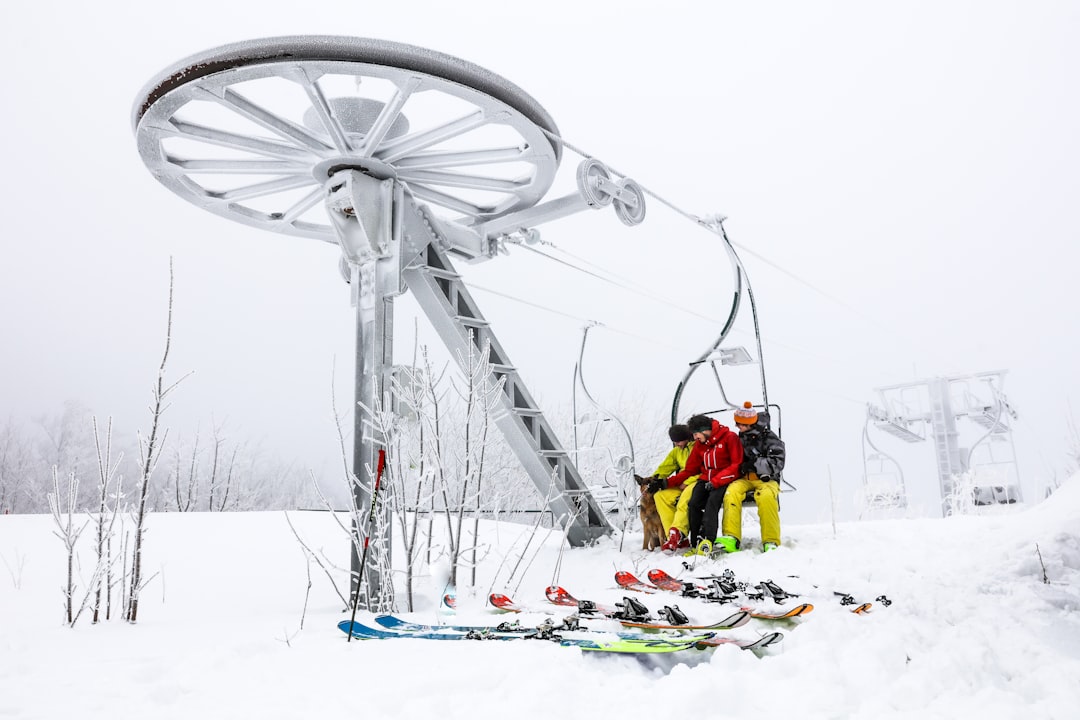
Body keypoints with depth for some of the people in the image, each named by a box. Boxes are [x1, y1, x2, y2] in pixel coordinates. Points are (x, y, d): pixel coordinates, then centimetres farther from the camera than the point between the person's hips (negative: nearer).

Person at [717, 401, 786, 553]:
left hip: (766, 480, -3)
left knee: (766, 496, -38)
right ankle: (731, 539, -37)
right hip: (744, 479, 4)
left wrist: (754, 464, -17)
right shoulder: (740, 439, 17)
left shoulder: (770, 438, 1)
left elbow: (777, 464, -9)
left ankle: (771, 542, -31)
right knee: (732, 492, -30)